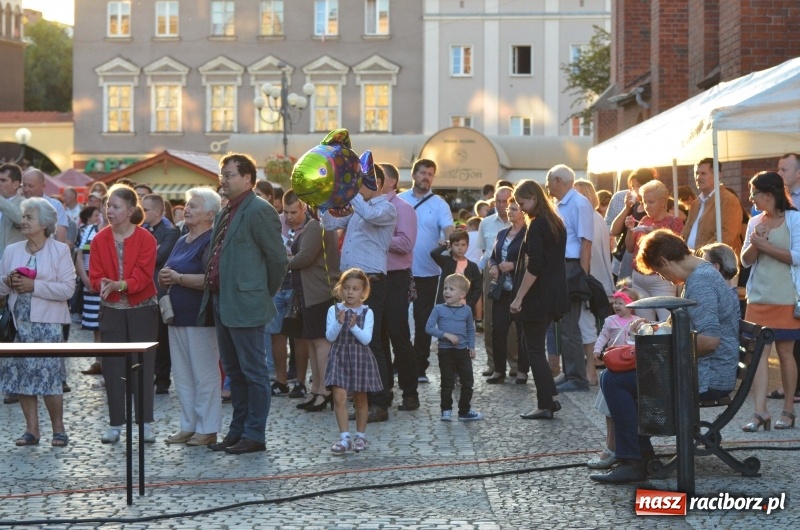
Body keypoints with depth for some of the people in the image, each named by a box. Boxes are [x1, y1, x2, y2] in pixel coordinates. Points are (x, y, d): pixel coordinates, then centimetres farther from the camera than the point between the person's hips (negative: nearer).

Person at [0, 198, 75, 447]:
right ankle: (32, 429, 14)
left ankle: (58, 429, 11)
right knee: (20, 375, 4)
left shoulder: (60, 251, -2)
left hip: (47, 324, -5)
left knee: (48, 377, -4)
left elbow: (67, 288, -11)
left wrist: (34, 285, -17)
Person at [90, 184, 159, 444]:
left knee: (143, 365, 2)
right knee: (112, 365, 3)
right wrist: (104, 285, -23)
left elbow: (143, 277, -14)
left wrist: (119, 285, -29)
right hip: (111, 310, 3)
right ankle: (115, 423, 11)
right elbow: (95, 277, -1)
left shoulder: (145, 239, -7)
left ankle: (146, 422, 9)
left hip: (142, 309, -2)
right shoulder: (100, 240, 2)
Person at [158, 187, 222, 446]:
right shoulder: (182, 242, 18)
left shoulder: (211, 242, -10)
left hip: (200, 318, -9)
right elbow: (168, 275, 26)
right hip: (177, 316, 9)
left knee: (205, 376, -3)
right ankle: (188, 426, 19)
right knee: (182, 376, 11)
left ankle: (208, 430, 3)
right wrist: (165, 279, 2)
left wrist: (179, 278, -18)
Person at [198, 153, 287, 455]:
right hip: (221, 303, 9)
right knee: (233, 372, 15)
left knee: (253, 371, -1)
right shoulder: (225, 213, 16)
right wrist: (212, 295, 16)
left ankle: (254, 435, 5)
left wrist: (264, 295, -3)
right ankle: (238, 430, 24)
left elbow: (278, 259, -12)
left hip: (245, 306, -9)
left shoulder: (260, 212, -12)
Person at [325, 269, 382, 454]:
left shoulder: (367, 312, -4)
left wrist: (354, 326, -27)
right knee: (339, 396, -10)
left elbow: (366, 339, -12)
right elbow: (330, 336, -8)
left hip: (360, 357, 0)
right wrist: (339, 323, -25)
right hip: (339, 356, 0)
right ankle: (344, 438, -6)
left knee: (360, 398, 11)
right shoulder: (334, 310, -2)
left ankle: (360, 436, 24)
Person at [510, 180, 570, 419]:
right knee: (536, 347, 16)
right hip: (555, 294, 9)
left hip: (538, 295, -9)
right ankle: (552, 398, 14)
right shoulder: (556, 223, 12)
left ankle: (546, 405, 0)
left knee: (534, 350, -2)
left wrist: (518, 298, -18)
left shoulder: (537, 226, -15)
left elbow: (534, 267, -21)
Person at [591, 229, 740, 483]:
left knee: (612, 380, -13)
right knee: (628, 375, 23)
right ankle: (643, 453, 20)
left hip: (708, 378, -11)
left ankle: (632, 463, -11)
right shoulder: (704, 273, 15)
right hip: (713, 373, 11)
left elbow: (710, 338, -28)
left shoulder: (700, 282, -19)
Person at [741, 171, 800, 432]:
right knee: (759, 352, -4)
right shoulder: (755, 222, 9)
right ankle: (760, 412, -7)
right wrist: (755, 244, -10)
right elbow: (745, 261, 9)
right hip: (758, 297, 4)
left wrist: (766, 246, -14)